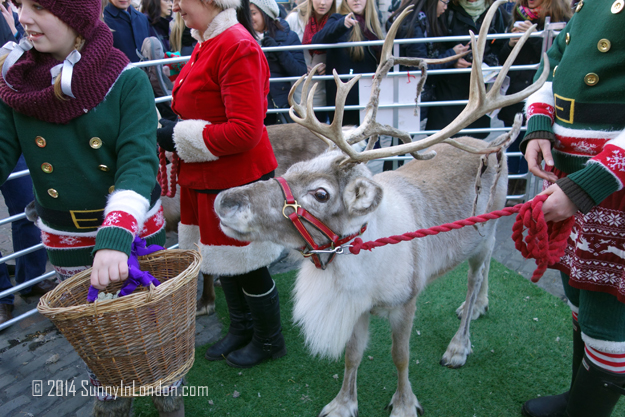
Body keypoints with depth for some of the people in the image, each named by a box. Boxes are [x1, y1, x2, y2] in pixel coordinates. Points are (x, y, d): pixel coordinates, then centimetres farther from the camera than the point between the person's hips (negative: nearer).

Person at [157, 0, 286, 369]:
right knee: (225, 263, 21)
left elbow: (244, 131, -26)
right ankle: (241, 330, 43)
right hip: (208, 180, 9)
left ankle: (269, 341, 32)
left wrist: (180, 138, -18)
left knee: (248, 268, 8)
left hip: (238, 182, -9)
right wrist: (175, 134, 2)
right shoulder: (206, 45, 9)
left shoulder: (237, 47, -19)